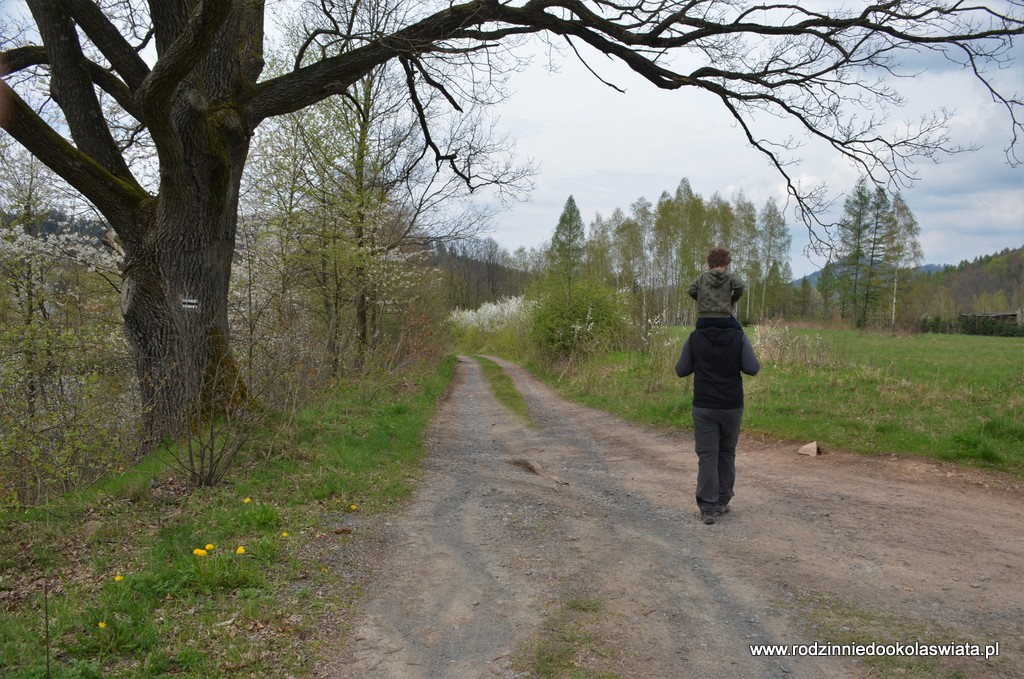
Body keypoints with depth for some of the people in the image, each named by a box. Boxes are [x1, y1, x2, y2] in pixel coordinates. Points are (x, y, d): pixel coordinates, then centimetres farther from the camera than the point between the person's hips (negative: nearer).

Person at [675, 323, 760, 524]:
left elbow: (681, 370, 2)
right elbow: (753, 369, -7)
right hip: (732, 406, 1)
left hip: (704, 407, -1)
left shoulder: (694, 338, -5)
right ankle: (722, 502, 24)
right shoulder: (739, 337, -7)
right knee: (727, 453, 16)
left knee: (707, 456, 2)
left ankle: (707, 507, -2)